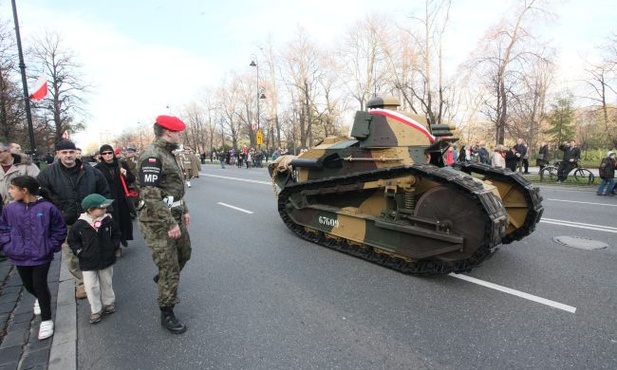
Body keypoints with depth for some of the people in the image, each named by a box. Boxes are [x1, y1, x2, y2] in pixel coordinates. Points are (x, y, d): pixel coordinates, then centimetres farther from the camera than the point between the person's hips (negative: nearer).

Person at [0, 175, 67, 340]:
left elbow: (60, 229, -5)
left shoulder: (47, 208, -15)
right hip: (20, 256, 4)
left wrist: (51, 246, -8)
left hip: (42, 255, -4)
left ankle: (46, 320, 12)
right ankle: (40, 299, 54)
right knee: (29, 285, 19)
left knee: (40, 284, -4)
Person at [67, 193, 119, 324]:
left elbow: (116, 234, 7)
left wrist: (114, 246, -3)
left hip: (106, 260, 2)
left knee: (107, 284, 17)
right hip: (88, 262, -1)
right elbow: (72, 240, 1)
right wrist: (79, 251, -7)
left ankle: (109, 303, 37)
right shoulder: (80, 224, -15)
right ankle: (96, 310, 19)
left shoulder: (108, 220, -9)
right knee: (91, 287, 3)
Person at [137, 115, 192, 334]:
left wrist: (184, 210, 19)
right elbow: (150, 196, -26)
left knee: (184, 254, 24)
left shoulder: (167, 153, 12)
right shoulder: (152, 156, -20)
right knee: (170, 269, 0)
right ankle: (167, 314, 17)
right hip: (159, 223, -9)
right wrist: (169, 224, -25)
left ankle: (163, 279, 51)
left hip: (174, 217, 10)